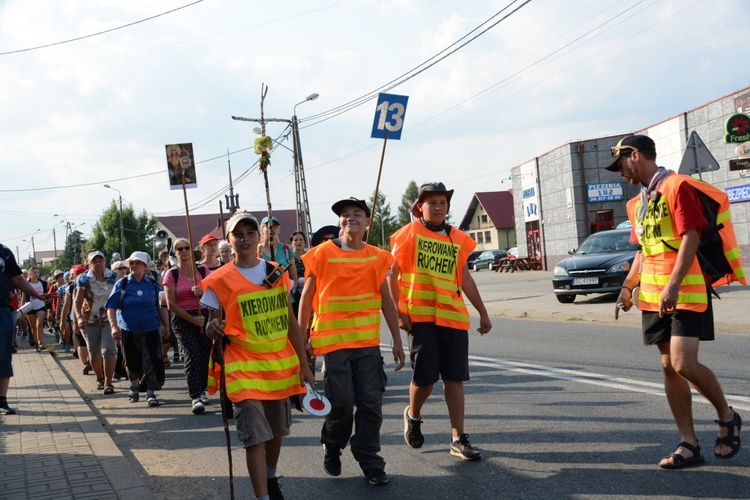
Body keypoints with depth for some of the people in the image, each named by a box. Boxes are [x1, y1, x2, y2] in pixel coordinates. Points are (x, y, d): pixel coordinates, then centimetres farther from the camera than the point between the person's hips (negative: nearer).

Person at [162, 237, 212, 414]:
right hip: (183, 320, -3)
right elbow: (171, 304, -5)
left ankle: (201, 391, 21)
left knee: (205, 355, 1)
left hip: (204, 316, 3)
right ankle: (195, 397, -15)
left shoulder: (203, 270, 5)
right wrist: (192, 319, -9)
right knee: (192, 356, -14)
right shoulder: (171, 274, -1)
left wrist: (203, 292, -17)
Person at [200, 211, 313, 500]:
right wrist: (212, 329, -26)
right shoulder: (220, 281, -6)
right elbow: (214, 328, -1)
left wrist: (303, 365, 8)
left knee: (277, 430, 17)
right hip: (244, 367, -4)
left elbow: (290, 322, 9)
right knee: (256, 436, -10)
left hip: (280, 364, 4)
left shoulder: (277, 273, 4)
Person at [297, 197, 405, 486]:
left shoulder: (376, 257, 7)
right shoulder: (323, 254, -2)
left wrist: (397, 341, 10)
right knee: (341, 404, -1)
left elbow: (386, 301, 11)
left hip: (369, 342, 3)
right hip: (334, 341, -3)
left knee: (371, 405, 2)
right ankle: (331, 448, 27)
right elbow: (306, 298, 2)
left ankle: (370, 463, 16)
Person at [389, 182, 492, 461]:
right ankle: (413, 415, 29)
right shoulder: (410, 233, -1)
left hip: (454, 317, 4)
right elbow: (392, 275, -2)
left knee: (455, 378, 3)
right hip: (420, 316, -4)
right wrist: (397, 312, -10)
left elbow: (465, 278, 18)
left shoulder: (458, 239, 12)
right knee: (425, 376, -3)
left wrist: (482, 312, 17)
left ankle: (458, 439, 9)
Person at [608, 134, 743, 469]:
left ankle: (727, 416, 10)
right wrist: (628, 287, 13)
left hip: (685, 293, -8)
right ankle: (689, 445, 9)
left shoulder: (677, 186, -10)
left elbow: (690, 237, -18)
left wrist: (673, 285, -26)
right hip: (654, 296, 8)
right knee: (670, 368, 5)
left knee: (684, 365, -16)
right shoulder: (637, 203, 16)